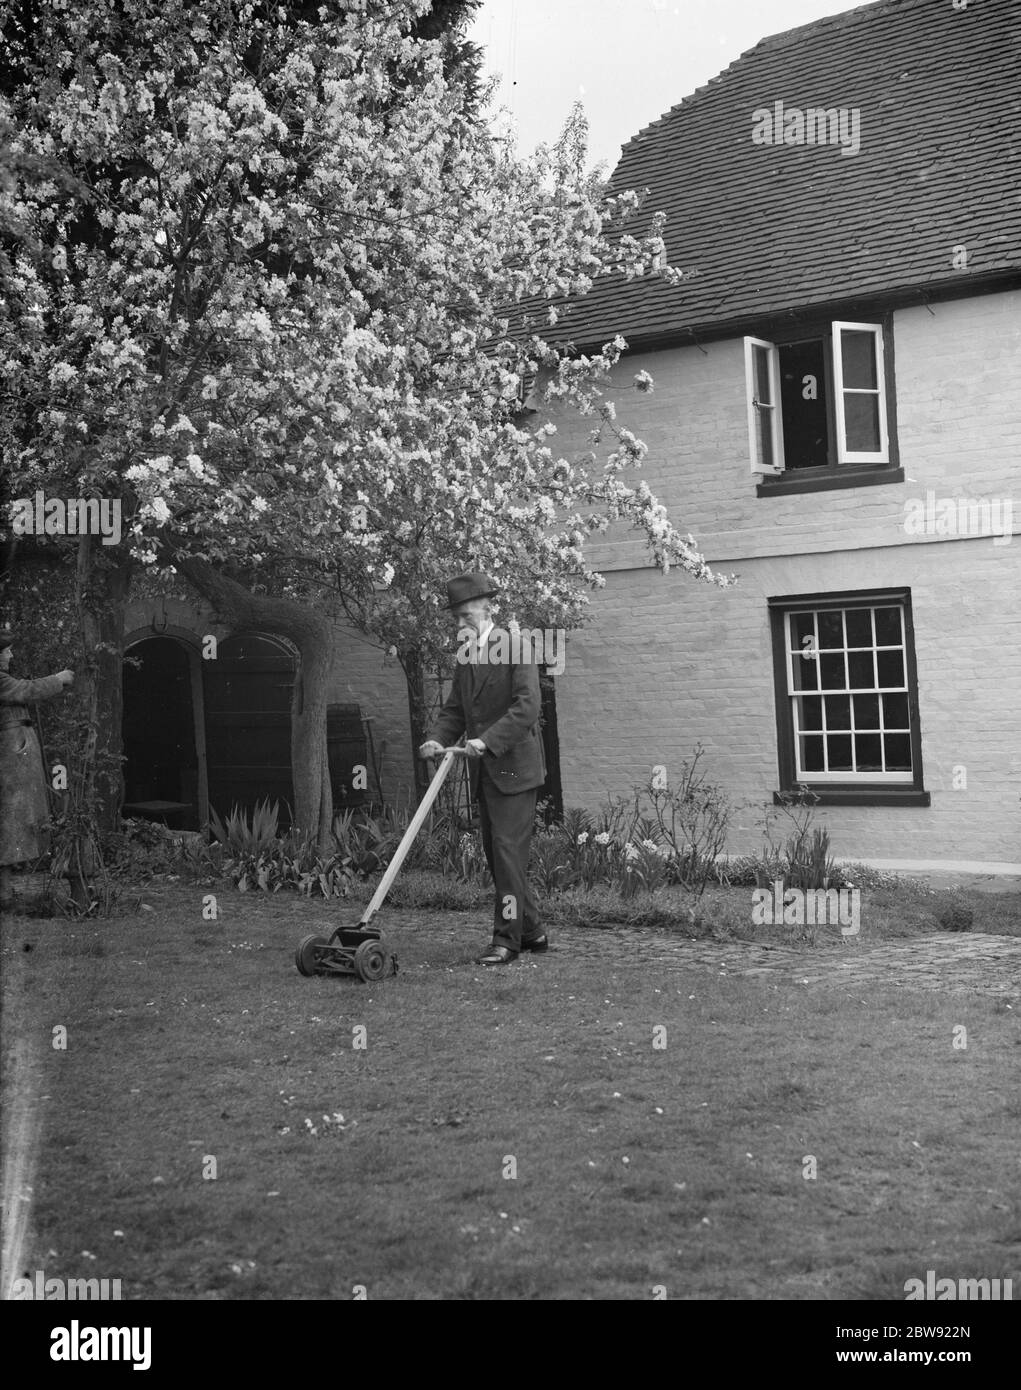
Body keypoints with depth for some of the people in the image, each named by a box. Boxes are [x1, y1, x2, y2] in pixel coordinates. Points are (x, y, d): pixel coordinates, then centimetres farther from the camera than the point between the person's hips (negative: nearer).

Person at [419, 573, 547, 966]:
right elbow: (454, 709, 14)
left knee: (508, 852, -11)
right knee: (496, 856, 11)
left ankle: (507, 940, -8)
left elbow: (528, 706, -18)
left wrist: (488, 740, -27)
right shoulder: (465, 658, 15)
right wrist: (438, 739, -6)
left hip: (514, 767, -8)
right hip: (485, 772, 8)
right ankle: (531, 932, 22)